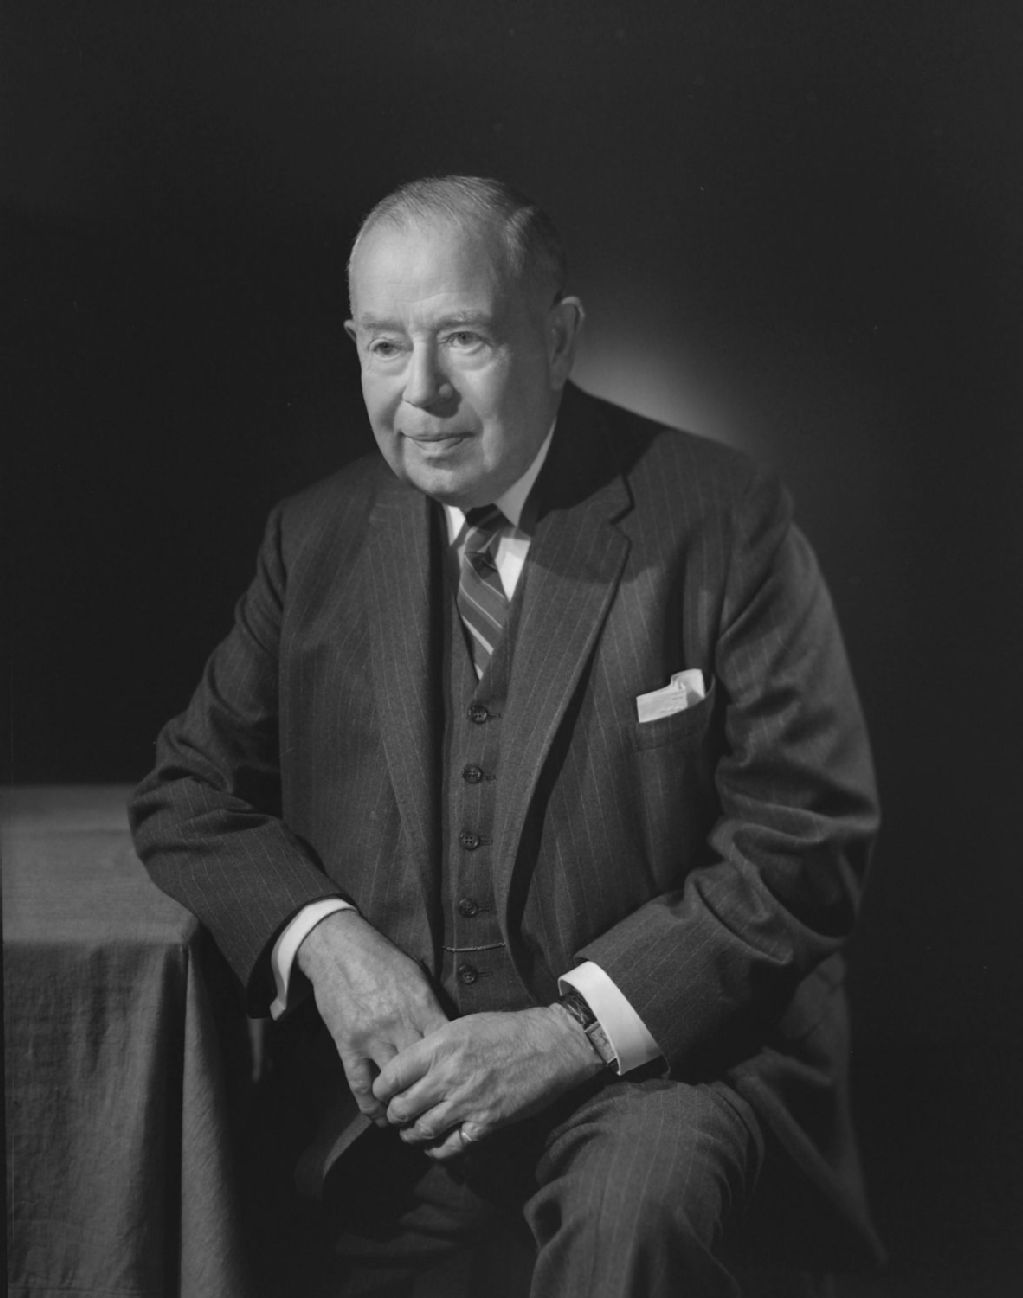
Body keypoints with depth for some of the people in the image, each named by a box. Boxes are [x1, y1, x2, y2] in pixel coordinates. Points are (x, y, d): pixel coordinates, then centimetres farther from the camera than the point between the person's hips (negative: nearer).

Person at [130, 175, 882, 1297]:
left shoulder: (718, 521, -6)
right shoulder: (318, 539, 5)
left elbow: (808, 837, -8)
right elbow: (189, 790, 10)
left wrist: (573, 1028, -16)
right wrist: (323, 937, -10)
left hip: (670, 1045, -3)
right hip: (401, 1069, 4)